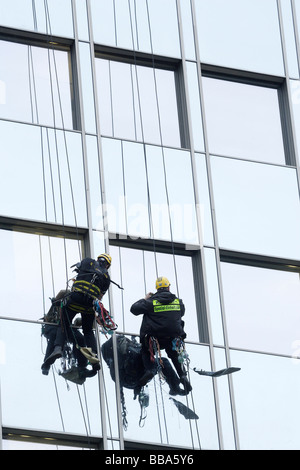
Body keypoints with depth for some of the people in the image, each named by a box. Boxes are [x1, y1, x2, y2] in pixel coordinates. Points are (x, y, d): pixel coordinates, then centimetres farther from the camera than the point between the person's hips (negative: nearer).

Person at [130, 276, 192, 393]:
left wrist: (145, 299, 15)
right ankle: (182, 375, 6)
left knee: (145, 350, 25)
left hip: (155, 339, -2)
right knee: (175, 356, 28)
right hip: (174, 339, 3)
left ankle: (149, 369, -1)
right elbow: (181, 312, 24)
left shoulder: (151, 302, -7)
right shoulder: (178, 301, 3)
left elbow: (134, 309, -1)